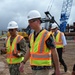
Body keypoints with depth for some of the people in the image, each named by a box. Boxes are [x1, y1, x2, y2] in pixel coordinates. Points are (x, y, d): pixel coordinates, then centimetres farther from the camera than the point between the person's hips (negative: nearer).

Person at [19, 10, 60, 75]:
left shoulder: (46, 35, -16)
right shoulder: (32, 36, 8)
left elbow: (54, 52, -13)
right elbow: (29, 51, 15)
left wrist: (57, 69, -10)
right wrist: (23, 63, 5)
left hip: (44, 69, -8)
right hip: (35, 68, 8)